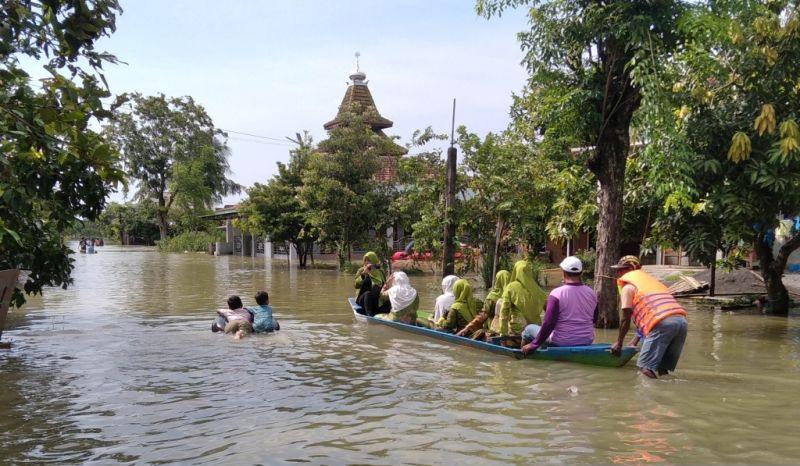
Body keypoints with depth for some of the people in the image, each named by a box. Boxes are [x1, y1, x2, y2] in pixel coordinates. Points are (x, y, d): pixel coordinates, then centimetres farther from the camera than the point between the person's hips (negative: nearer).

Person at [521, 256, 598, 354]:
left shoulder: (556, 293, -18)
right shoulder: (591, 293, -2)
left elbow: (548, 324, -20)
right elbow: (594, 319, 12)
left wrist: (534, 345, -11)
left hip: (562, 343, -5)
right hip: (588, 341, 5)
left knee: (529, 329, 16)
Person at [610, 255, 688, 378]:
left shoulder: (628, 286, 11)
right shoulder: (650, 279, 34)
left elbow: (626, 319, 7)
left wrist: (618, 343, 18)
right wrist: (636, 339, 38)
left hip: (662, 324, -8)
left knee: (645, 367, -7)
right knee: (662, 368, 16)